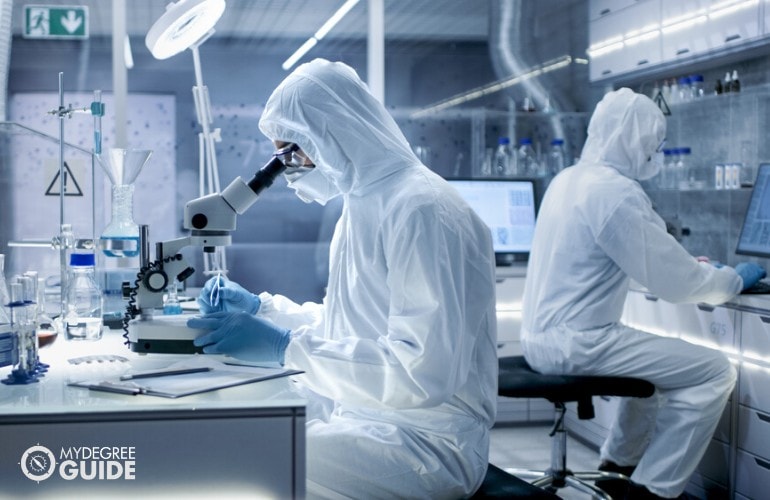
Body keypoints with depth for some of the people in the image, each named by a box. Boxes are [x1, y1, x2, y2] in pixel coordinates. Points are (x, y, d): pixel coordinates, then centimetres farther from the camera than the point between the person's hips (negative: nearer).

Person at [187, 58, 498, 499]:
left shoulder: (422, 211, -19)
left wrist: (287, 347, -25)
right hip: (358, 414, 9)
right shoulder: (363, 204, 11)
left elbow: (425, 372, -26)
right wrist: (260, 307, 11)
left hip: (426, 443, -9)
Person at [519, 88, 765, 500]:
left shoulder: (569, 178, 11)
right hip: (575, 343, -10)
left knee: (658, 354, 30)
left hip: (542, 336, 10)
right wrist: (734, 279, 1)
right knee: (714, 371, -4)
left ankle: (619, 462, 33)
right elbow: (673, 282, -16)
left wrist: (689, 265, 26)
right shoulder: (616, 191, -18)